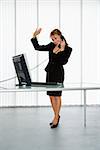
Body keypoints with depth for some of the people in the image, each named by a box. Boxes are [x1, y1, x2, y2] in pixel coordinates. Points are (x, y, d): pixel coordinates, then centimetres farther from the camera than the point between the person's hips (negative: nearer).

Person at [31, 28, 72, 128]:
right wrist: (34, 36, 5)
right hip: (50, 71, 6)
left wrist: (62, 49, -25)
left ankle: (56, 118, 7)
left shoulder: (67, 49, -8)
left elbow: (63, 62, -21)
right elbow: (37, 47, 11)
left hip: (58, 72, -6)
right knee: (51, 96, 10)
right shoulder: (51, 46, 7)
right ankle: (56, 116, 25)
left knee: (57, 95, -1)